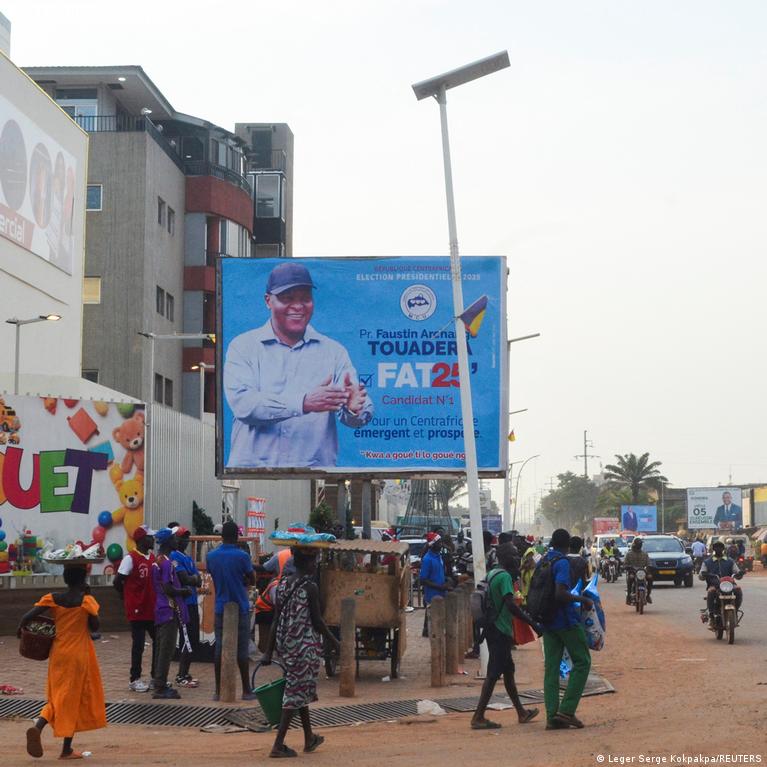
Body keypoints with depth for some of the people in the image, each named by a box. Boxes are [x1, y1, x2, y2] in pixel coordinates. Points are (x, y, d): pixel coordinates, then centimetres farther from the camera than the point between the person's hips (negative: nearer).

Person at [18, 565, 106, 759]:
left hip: (58, 653, 3)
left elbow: (27, 617, -10)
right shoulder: (86, 600, -11)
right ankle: (67, 749, 10)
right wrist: (87, 596, 1)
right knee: (75, 698, 7)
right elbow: (95, 627, -4)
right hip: (79, 654, -3)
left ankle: (38, 726, -13)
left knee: (58, 697, 15)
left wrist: (20, 629, 11)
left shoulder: (53, 599, -3)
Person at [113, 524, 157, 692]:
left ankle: (156, 676, 21)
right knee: (138, 644, 0)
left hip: (152, 609, 7)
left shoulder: (153, 557, 9)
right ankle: (135, 679, 10)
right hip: (137, 610, -7)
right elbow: (117, 582, -13)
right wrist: (128, 598, -4)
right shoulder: (130, 558, -13)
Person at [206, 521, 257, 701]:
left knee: (219, 648, 6)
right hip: (240, 608, -3)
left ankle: (218, 691, 6)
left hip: (220, 609, 3)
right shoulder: (242, 556, -11)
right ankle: (246, 691, 8)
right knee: (241, 649, 2)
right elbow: (252, 581, -1)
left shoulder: (211, 556, 2)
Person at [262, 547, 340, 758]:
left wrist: (270, 651, 7)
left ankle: (309, 739, 32)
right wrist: (334, 642, 2)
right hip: (305, 644, -7)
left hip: (285, 644, 7)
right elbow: (317, 621, -12)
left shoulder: (283, 584, 6)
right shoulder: (310, 588, -14)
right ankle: (278, 745, -5)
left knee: (299, 689, 20)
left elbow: (276, 620, 6)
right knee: (296, 693, -2)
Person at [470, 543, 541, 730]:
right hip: (501, 631, -10)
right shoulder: (505, 577, -17)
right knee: (494, 673, -8)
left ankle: (521, 713, 29)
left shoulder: (492, 574, 12)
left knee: (508, 670, 18)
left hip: (494, 629, 10)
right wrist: (532, 622, -26)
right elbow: (510, 605, -28)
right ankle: (478, 717, -8)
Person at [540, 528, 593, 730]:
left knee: (551, 668, 6)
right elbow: (560, 594, -25)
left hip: (547, 621, 8)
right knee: (582, 662, 3)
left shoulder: (542, 562, 11)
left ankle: (552, 716, 2)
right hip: (566, 620, -7)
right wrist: (582, 600, -13)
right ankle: (567, 710, -5)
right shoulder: (562, 563, -14)